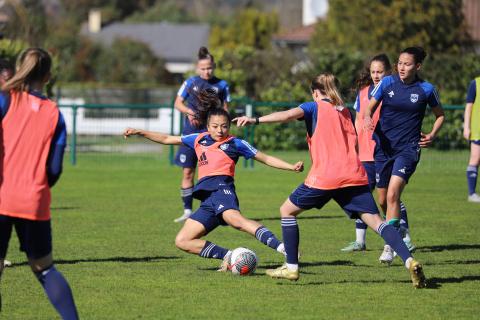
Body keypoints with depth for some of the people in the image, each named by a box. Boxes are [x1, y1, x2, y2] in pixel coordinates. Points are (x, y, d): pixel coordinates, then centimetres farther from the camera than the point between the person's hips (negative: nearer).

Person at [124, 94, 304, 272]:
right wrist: (139, 132, 26)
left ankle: (280, 247, -53)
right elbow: (167, 139, 29)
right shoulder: (199, 139, 21)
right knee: (182, 241, -3)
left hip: (221, 189, -6)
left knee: (235, 219, -40)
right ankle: (228, 257, -8)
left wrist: (291, 167, 4)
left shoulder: (235, 144, 10)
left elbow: (265, 159, 14)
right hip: (207, 199, 6)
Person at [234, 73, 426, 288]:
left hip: (325, 178, -4)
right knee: (375, 220, -1)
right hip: (354, 175, 4)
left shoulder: (314, 107, 8)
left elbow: (289, 115, -11)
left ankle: (291, 268, 11)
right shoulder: (345, 112, 24)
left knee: (287, 211, 14)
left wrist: (255, 120, -20)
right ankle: (409, 261, -21)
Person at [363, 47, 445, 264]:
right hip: (384, 146, 3)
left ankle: (389, 247, -19)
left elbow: (440, 115, 14)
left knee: (393, 194, -20)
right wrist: (367, 118, -18)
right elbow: (369, 107, 5)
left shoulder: (426, 89, -2)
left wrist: (432, 135, -2)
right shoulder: (387, 83, 0)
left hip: (408, 148, -3)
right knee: (383, 200, 8)